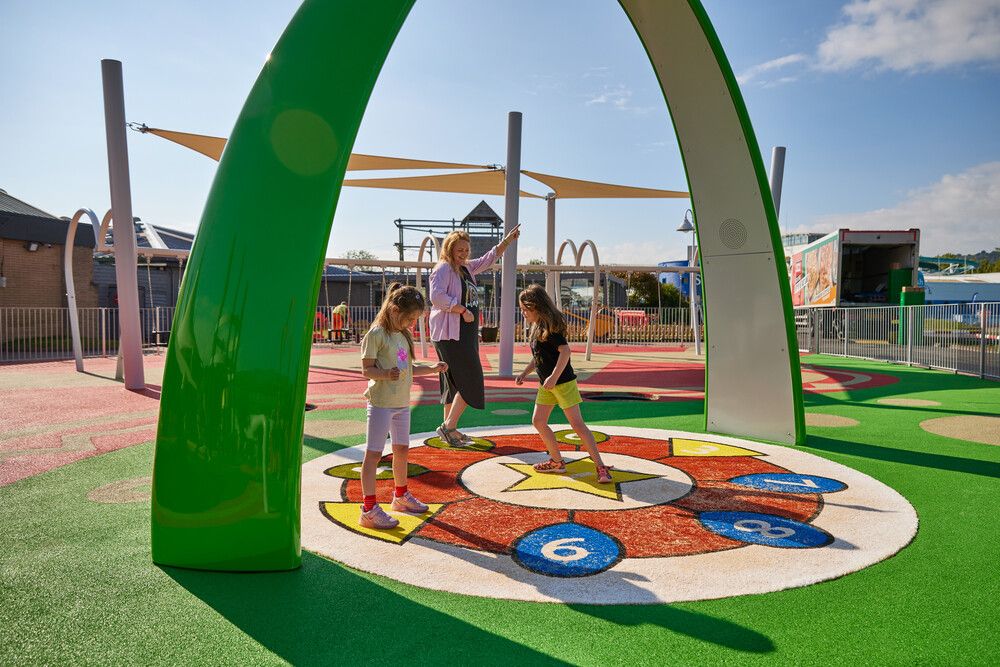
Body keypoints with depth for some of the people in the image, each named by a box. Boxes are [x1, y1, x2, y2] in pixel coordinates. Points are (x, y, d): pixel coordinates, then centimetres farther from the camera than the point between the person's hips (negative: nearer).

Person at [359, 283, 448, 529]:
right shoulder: (376, 334, -13)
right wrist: (387, 374, -33)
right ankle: (369, 509, 2)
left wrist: (432, 369, 7)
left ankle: (401, 496, 37)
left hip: (402, 403, 8)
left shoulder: (403, 335, 12)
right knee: (374, 453, -3)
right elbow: (367, 369, -15)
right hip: (381, 403, -8)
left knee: (402, 449, 19)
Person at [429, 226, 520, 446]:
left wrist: (508, 240, 23)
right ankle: (449, 426, -6)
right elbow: (437, 296, -24)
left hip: (466, 333, 10)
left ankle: (449, 429, 20)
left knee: (456, 383, 12)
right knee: (470, 380, -11)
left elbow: (489, 259, 29)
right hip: (450, 334, -10)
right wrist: (463, 310, -20)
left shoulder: (467, 267, 17)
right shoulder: (443, 269, -10)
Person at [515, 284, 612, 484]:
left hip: (563, 382, -10)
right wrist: (524, 372, 16)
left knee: (577, 424, -10)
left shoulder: (549, 326, -17)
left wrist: (554, 377, -29)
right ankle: (557, 462, 22)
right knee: (538, 422, 10)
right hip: (547, 384, 10)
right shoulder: (535, 327, 11)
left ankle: (600, 467, -4)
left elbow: (565, 350, -26)